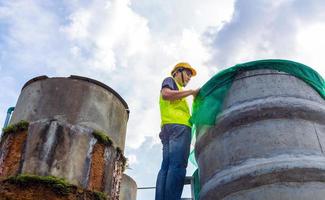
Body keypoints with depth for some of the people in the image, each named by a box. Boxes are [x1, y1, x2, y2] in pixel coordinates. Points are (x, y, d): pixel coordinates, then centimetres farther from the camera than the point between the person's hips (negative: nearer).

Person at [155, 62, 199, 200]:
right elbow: (165, 94, -10)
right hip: (178, 126, -9)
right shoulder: (170, 80, 13)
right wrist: (191, 92, -6)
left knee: (166, 167, -4)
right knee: (178, 166, -21)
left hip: (169, 128, 9)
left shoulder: (177, 91, 38)